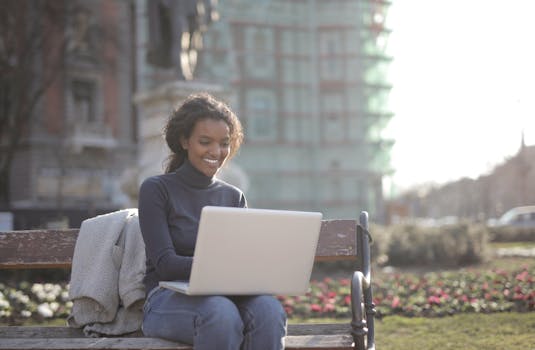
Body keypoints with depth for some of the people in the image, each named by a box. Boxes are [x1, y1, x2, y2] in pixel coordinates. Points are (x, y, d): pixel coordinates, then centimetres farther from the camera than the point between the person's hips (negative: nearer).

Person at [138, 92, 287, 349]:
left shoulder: (234, 197, 16)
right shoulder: (155, 190, 2)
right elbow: (165, 264, -10)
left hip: (225, 294, 4)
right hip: (168, 298, -4)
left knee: (268, 309, -32)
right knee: (221, 313, -39)